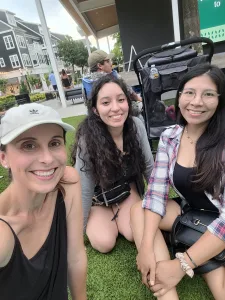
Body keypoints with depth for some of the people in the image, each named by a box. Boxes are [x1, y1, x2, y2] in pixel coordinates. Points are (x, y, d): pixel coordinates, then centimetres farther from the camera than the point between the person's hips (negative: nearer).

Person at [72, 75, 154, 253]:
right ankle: (103, 220, 20)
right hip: (99, 194, -2)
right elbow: (84, 189, -20)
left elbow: (148, 166, -6)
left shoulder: (137, 126, -21)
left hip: (126, 188, 3)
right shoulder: (87, 139, -31)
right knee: (105, 243, -13)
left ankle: (115, 217, 19)